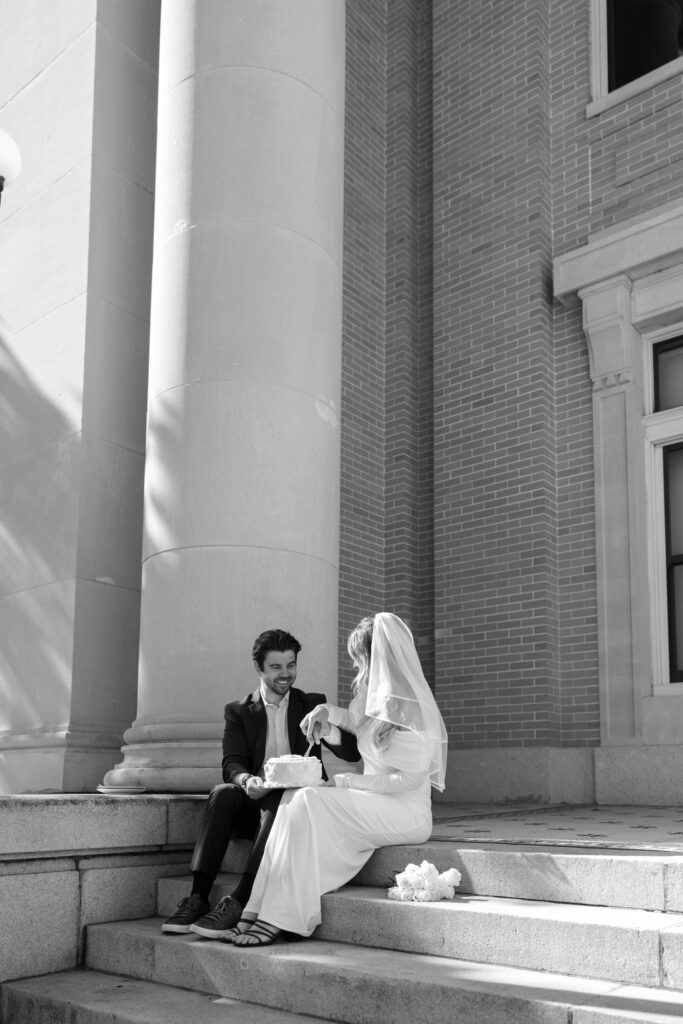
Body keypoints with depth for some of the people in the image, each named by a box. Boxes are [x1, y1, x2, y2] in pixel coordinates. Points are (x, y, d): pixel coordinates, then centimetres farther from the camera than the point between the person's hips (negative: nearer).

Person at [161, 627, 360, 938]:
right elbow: (232, 764, -3)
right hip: (255, 801, 1)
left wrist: (332, 734, -23)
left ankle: (238, 902, -40)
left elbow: (353, 753, 1)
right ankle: (198, 898, -35)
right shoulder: (238, 711, 11)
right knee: (222, 794, -29)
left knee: (280, 805, -34)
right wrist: (246, 780, -28)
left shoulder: (313, 705, 11)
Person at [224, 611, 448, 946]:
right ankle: (256, 914, -21)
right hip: (376, 805, 9)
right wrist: (328, 712, 13)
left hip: (406, 812, -9)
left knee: (309, 802, -24)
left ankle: (279, 920, -24)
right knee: (293, 798, -12)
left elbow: (410, 779, -20)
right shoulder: (379, 695, 11)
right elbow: (362, 724, 33)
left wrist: (345, 781, -16)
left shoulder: (410, 706, -17)